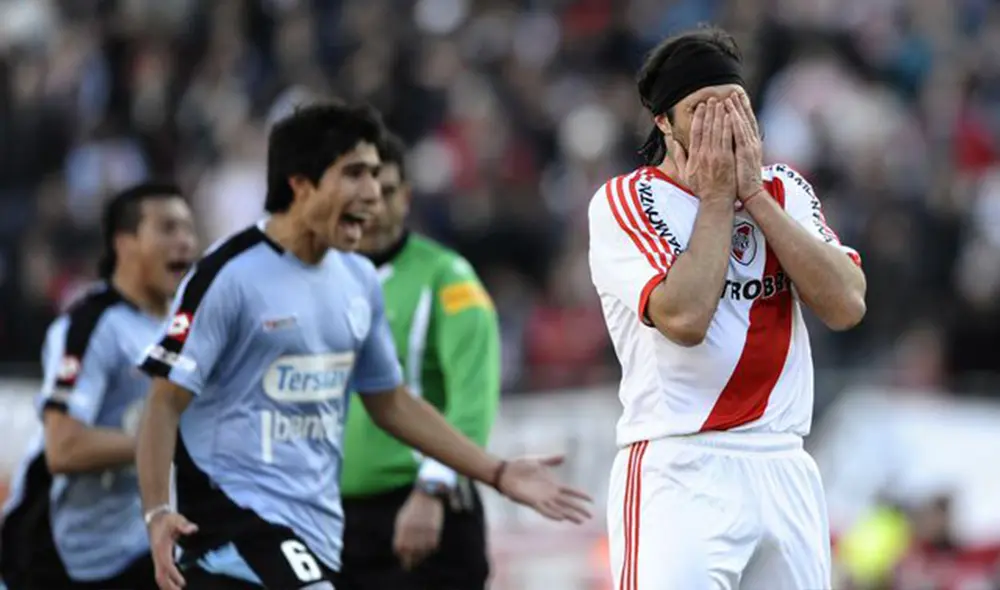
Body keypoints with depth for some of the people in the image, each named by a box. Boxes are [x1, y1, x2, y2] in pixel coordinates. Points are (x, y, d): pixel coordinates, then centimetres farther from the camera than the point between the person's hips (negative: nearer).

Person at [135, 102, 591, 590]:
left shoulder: (359, 280, 10)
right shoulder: (229, 275, -12)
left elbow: (388, 400, 22)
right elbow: (166, 402, -12)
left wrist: (498, 474, 18)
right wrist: (158, 512, -26)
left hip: (319, 529, 8)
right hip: (236, 512, -8)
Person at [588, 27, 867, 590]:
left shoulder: (785, 190, 13)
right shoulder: (624, 201, -2)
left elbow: (847, 305, -3)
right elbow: (684, 318, -18)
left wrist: (753, 193, -5)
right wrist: (716, 196, -7)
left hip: (787, 474, 5)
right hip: (679, 475, -5)